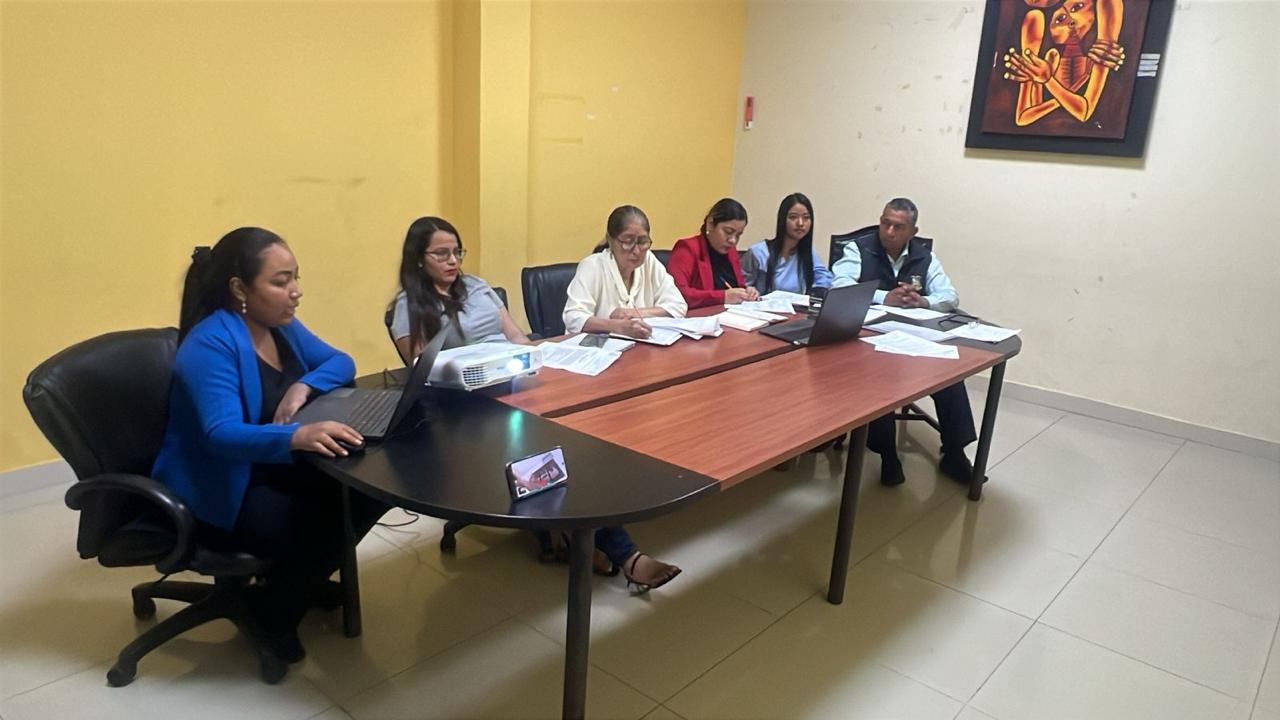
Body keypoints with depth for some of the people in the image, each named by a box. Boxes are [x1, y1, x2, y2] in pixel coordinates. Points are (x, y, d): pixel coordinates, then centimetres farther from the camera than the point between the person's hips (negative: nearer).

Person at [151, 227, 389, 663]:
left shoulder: (281, 326, 1)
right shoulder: (210, 346, -24)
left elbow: (341, 362, 6)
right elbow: (223, 435, -36)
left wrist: (303, 386, -17)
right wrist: (297, 437, -55)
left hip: (271, 469, 8)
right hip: (218, 494, -8)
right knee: (321, 527, -27)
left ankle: (304, 581, 10)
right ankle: (270, 611, 3)